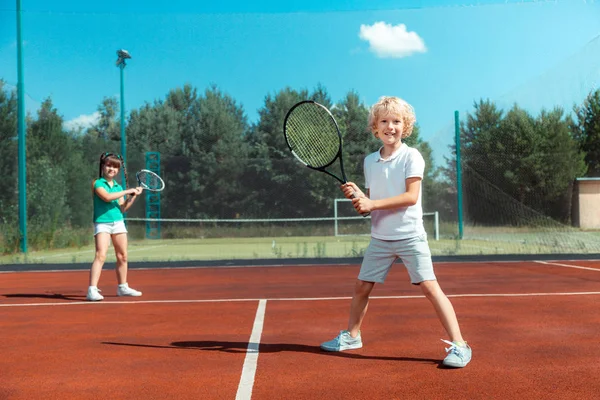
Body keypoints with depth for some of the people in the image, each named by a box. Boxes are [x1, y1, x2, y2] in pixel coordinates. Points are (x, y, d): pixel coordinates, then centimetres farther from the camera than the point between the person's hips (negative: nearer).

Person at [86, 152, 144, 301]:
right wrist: (127, 191, -17)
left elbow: (123, 208, 13)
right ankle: (92, 290, -20)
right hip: (102, 223, -6)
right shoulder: (97, 183, -3)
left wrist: (133, 196, 2)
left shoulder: (118, 186, 14)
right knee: (101, 256, -18)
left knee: (122, 256, 11)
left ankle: (122, 287, 25)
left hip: (118, 223, 6)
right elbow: (107, 197, -22)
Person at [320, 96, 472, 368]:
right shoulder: (370, 161, 9)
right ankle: (351, 336, 30)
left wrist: (372, 203, -20)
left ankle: (458, 345, -7)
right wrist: (357, 195, -9)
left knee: (430, 287, -12)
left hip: (410, 236, -5)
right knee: (361, 286, 10)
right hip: (380, 238, 5)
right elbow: (371, 201, 13)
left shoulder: (411, 156, -7)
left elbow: (411, 196, -17)